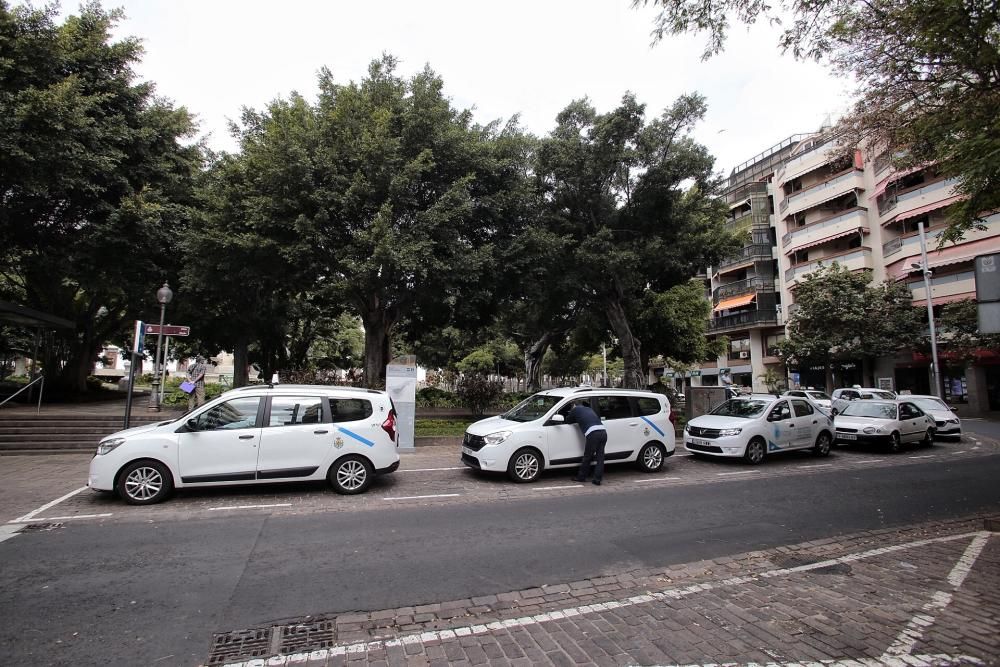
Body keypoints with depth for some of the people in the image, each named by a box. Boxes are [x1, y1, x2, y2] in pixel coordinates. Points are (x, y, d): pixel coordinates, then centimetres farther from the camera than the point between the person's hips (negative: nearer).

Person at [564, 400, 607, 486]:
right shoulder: (589, 409, 31)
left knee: (587, 457, 8)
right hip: (603, 432, 5)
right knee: (600, 457, 10)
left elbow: (568, 421, 24)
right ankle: (597, 479, 9)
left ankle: (581, 477, 22)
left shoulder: (576, 409, 16)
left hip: (593, 433, -5)